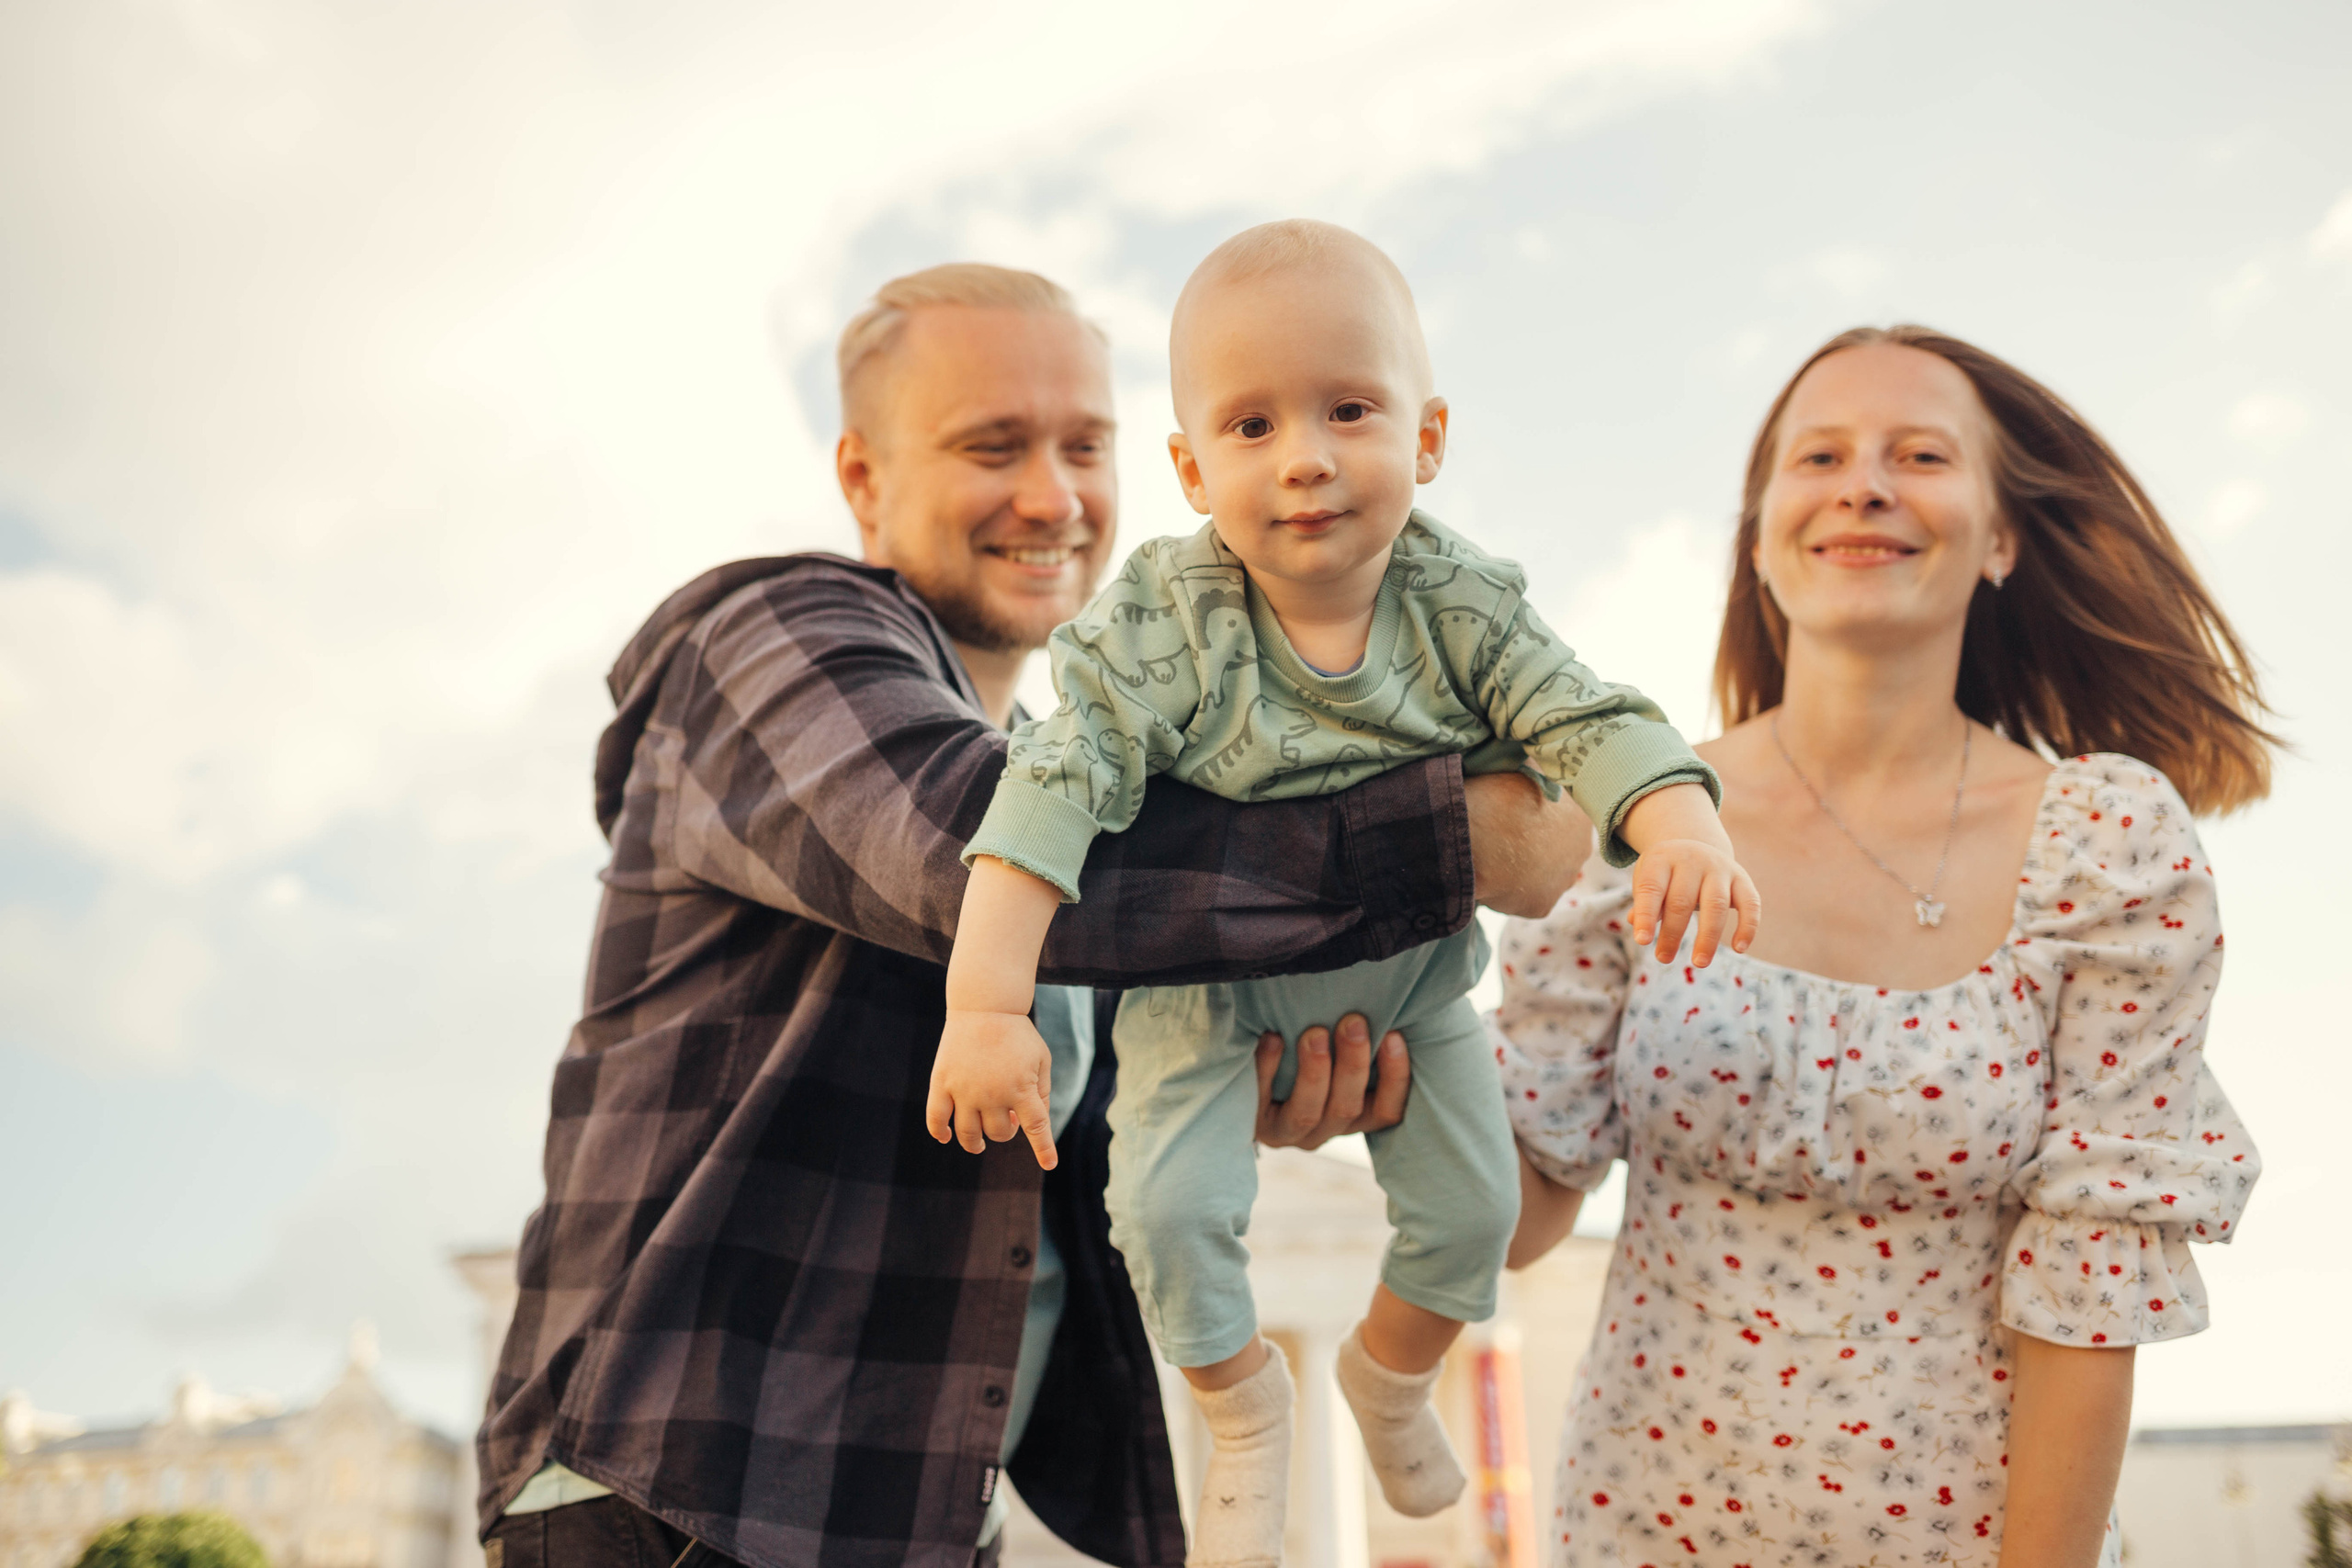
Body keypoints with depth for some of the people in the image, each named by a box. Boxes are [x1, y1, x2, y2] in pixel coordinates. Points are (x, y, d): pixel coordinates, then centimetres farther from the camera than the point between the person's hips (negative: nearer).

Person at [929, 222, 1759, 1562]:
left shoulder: (1461, 604, -18)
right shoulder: (1167, 623, -27)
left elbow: (1589, 722, -20)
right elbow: (1059, 787, -32)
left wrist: (1681, 826, -43)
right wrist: (987, 1005, -42)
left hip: (1409, 972, 3)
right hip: (1209, 977, -2)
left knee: (1473, 1206, 3)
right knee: (1169, 1211, -16)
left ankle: (1392, 1374, 39)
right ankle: (1245, 1405, 18)